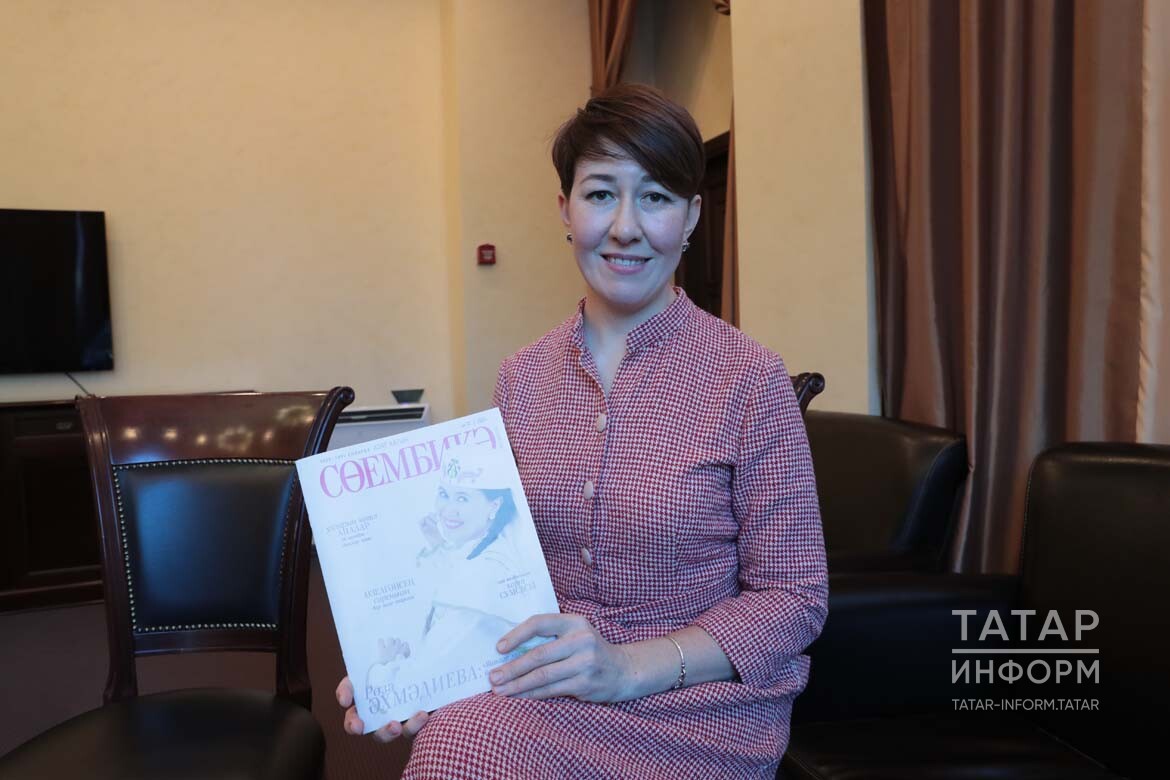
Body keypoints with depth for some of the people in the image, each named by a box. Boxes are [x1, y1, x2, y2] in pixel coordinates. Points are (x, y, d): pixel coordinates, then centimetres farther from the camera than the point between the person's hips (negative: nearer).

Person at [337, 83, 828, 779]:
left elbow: (794, 597, -6)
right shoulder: (523, 377, 5)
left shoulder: (749, 378, -9)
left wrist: (631, 666, -18)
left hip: (700, 702, -3)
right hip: (553, 684, 4)